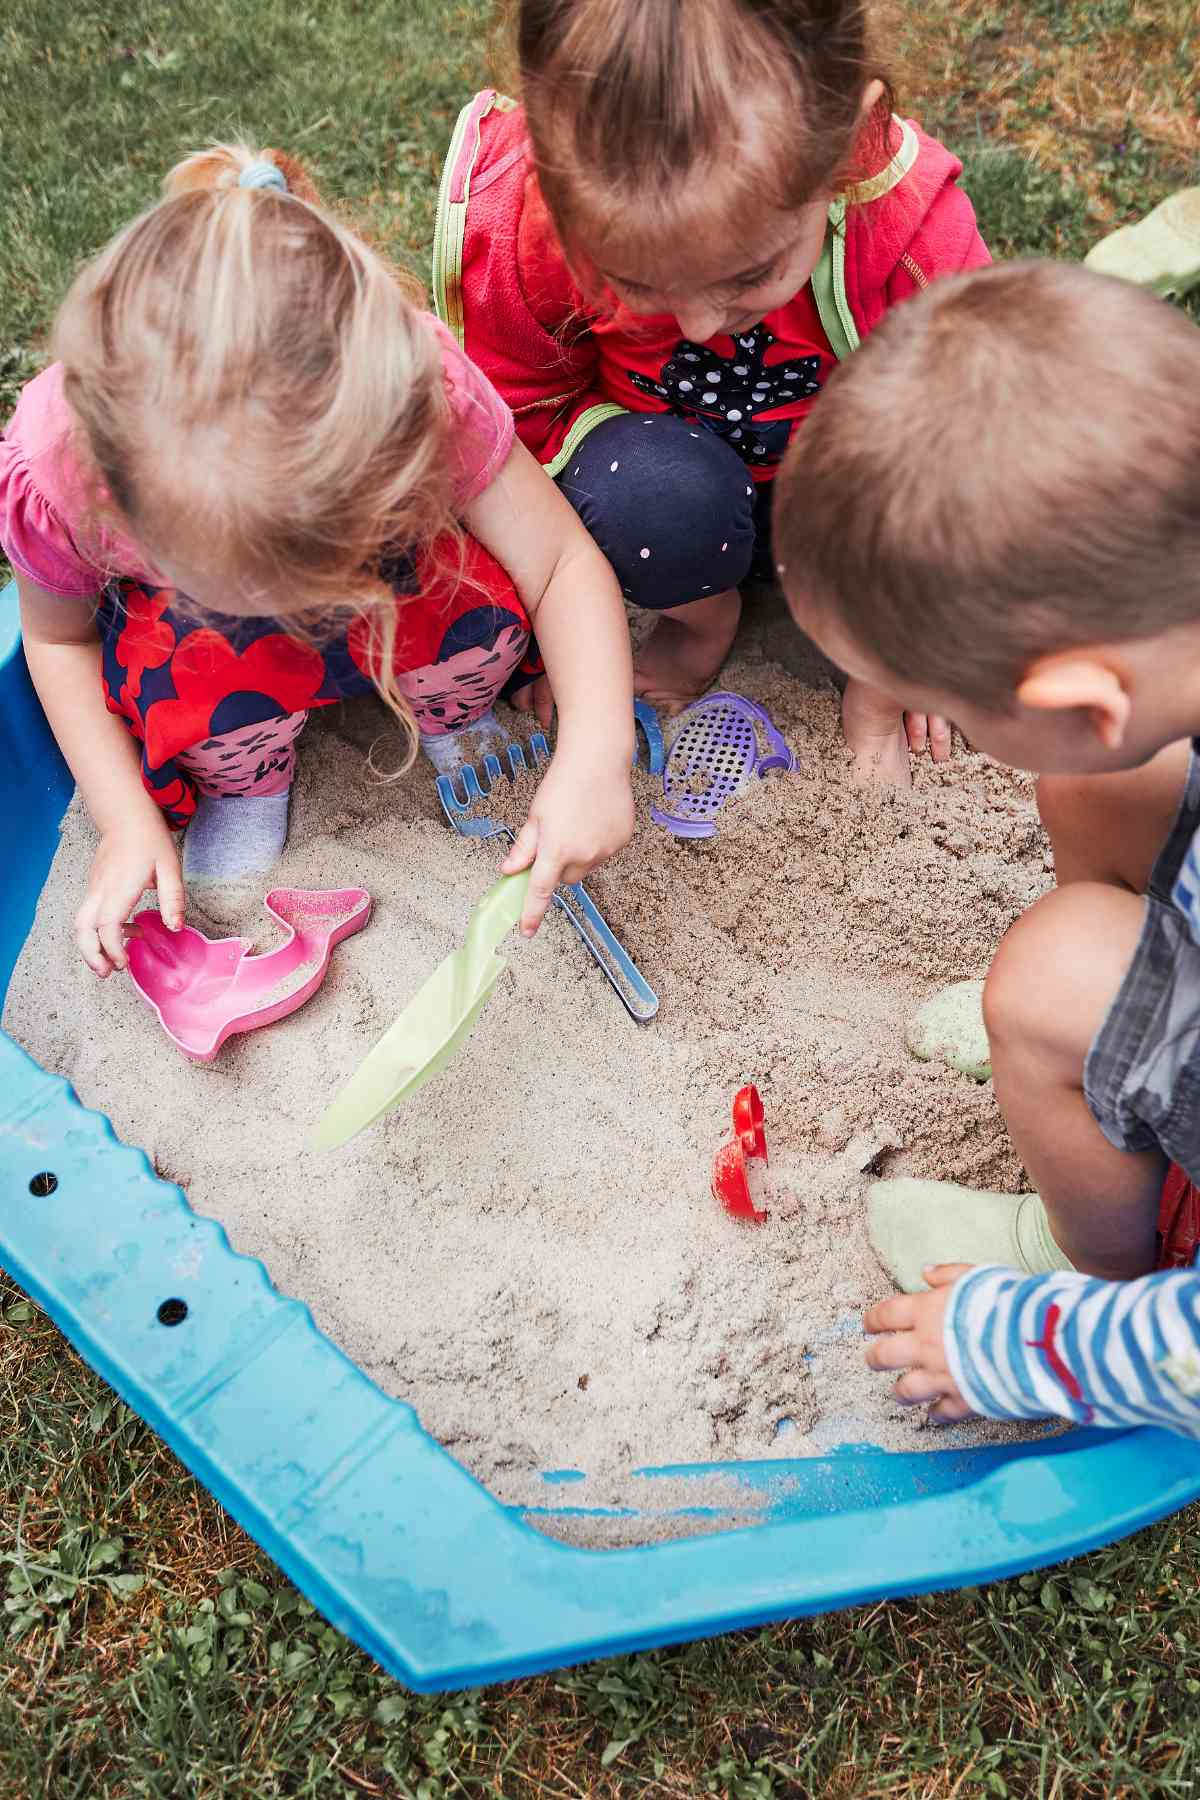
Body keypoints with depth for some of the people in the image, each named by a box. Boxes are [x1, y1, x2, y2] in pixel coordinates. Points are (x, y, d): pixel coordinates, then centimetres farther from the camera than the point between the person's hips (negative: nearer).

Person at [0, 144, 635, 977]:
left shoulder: (421, 387, -39)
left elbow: (564, 562, -30)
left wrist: (595, 754, -44)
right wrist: (128, 821, -18)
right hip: (174, 610, 0)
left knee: (483, 609, -32)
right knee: (206, 687, -35)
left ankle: (442, 720, 5)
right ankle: (245, 783, 2)